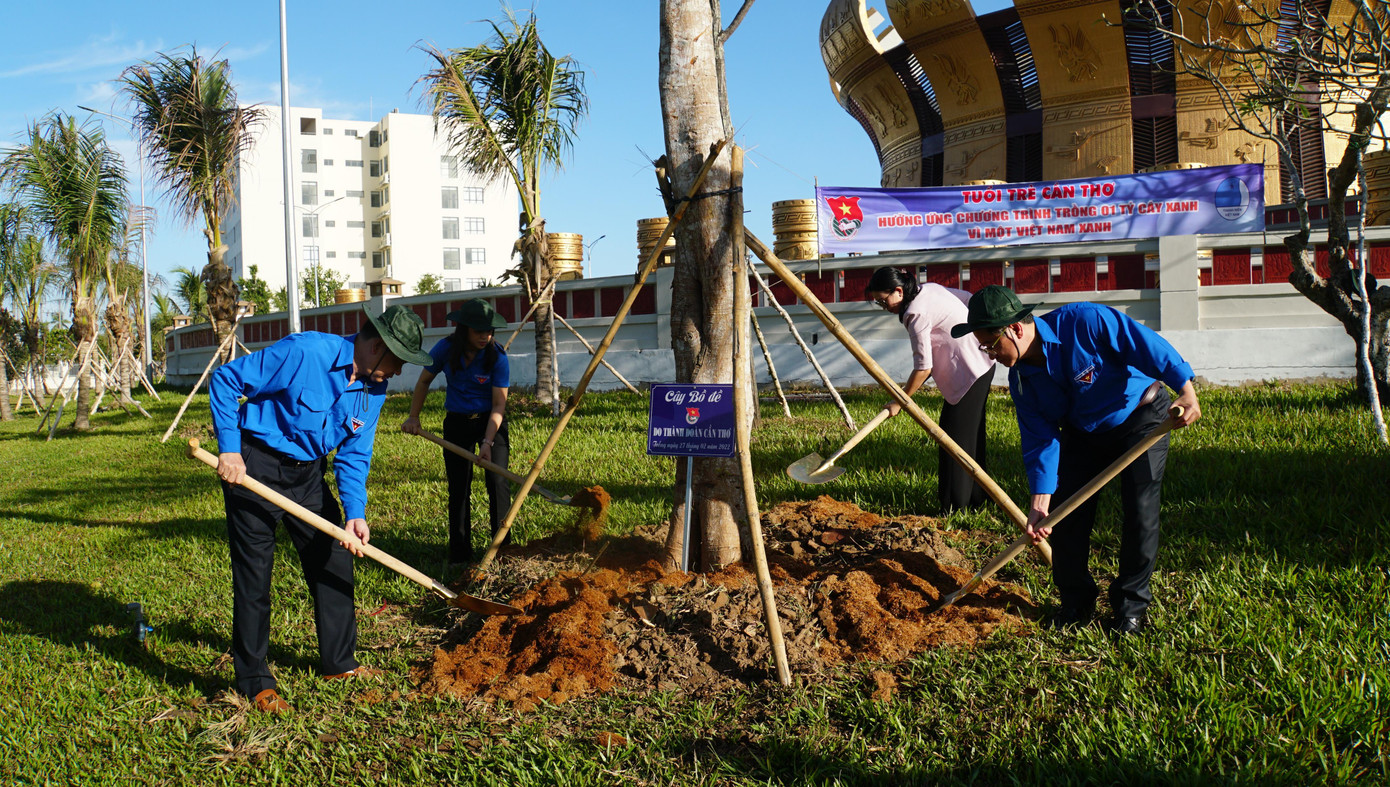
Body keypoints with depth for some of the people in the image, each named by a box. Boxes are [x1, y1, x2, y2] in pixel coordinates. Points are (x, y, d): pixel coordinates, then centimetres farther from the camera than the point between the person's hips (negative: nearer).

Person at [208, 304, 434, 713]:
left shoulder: (373, 390, -2)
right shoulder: (304, 351, -25)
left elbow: (354, 456, 3)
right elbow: (226, 380, -19)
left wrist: (355, 512, -12)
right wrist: (229, 450, -22)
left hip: (307, 472, 7)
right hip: (253, 467, -7)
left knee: (334, 561, 9)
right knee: (253, 575, -3)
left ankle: (339, 662, 24)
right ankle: (255, 681, 8)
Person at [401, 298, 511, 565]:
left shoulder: (497, 356, -18)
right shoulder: (446, 349, -13)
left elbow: (499, 405, -18)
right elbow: (424, 381, 5)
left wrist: (487, 442, -26)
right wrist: (413, 417, 1)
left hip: (490, 422, -2)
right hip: (457, 423, 2)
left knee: (496, 481, -13)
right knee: (458, 487, 5)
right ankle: (460, 555, 13)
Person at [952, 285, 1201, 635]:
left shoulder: (1085, 321, -33)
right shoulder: (1021, 379, -13)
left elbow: (1150, 347, -27)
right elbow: (1040, 439, -11)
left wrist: (1186, 392, -29)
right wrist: (1039, 503, -17)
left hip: (1142, 419, -5)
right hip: (1082, 433, 5)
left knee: (1140, 512, -10)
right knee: (1068, 513, -2)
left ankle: (1132, 604, 6)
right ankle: (1076, 600, 16)